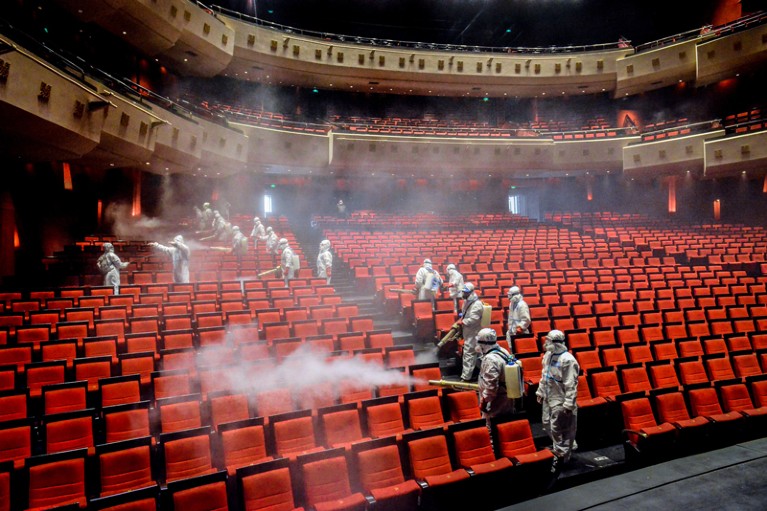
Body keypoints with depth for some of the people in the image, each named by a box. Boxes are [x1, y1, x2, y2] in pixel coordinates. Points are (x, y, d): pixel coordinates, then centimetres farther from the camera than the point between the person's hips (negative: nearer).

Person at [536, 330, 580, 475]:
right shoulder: (548, 355, 4)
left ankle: (560, 456, 17)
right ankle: (567, 447, 39)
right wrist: (540, 391, 19)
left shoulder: (567, 360, -23)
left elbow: (571, 385, -22)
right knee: (548, 425, 19)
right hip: (548, 398, 9)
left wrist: (569, 404, -21)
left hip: (560, 401, -9)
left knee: (558, 429, 0)